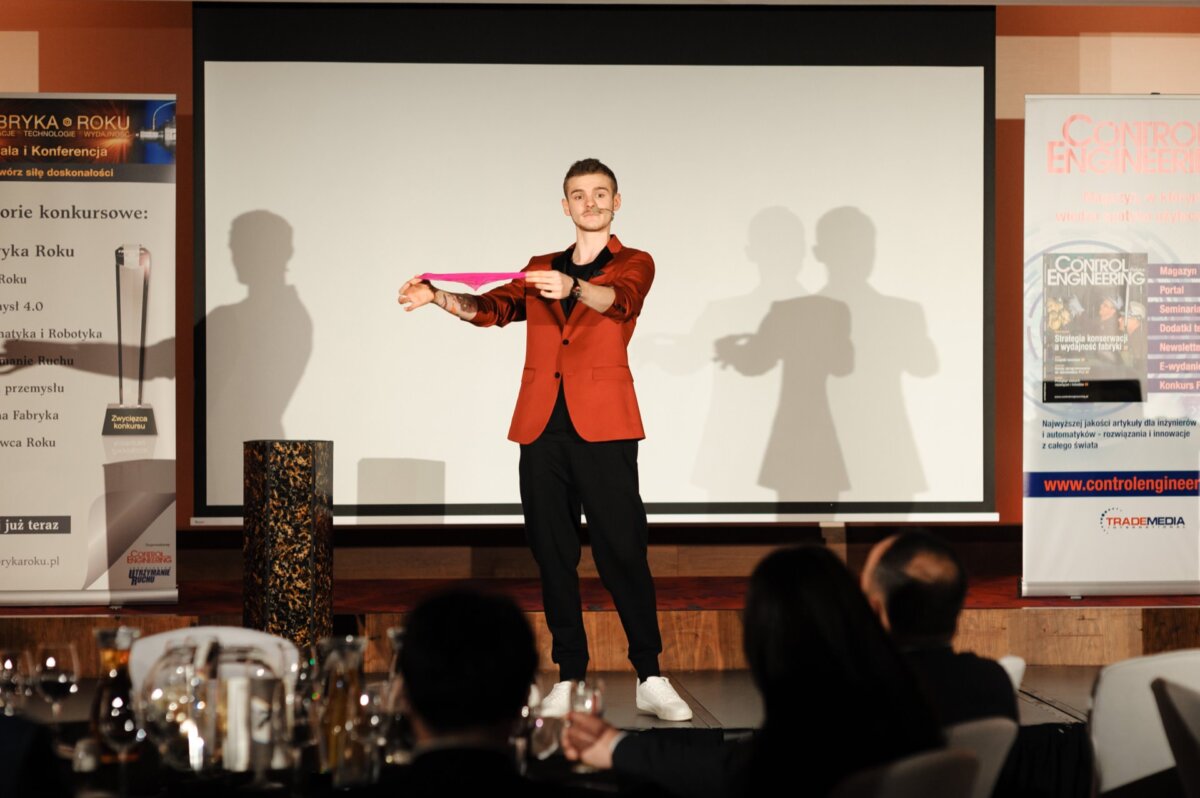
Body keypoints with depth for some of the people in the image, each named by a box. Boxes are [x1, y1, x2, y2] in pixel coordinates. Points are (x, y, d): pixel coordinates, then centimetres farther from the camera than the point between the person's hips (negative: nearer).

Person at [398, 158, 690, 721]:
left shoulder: (634, 265, 8)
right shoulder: (540, 269, 21)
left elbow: (617, 300, -13)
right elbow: (493, 308, 8)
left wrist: (572, 287, -34)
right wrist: (436, 297, -9)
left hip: (602, 428, -4)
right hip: (542, 427, 4)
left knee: (621, 552, -7)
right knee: (552, 554, 3)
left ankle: (650, 679, -2)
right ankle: (568, 679, 8)